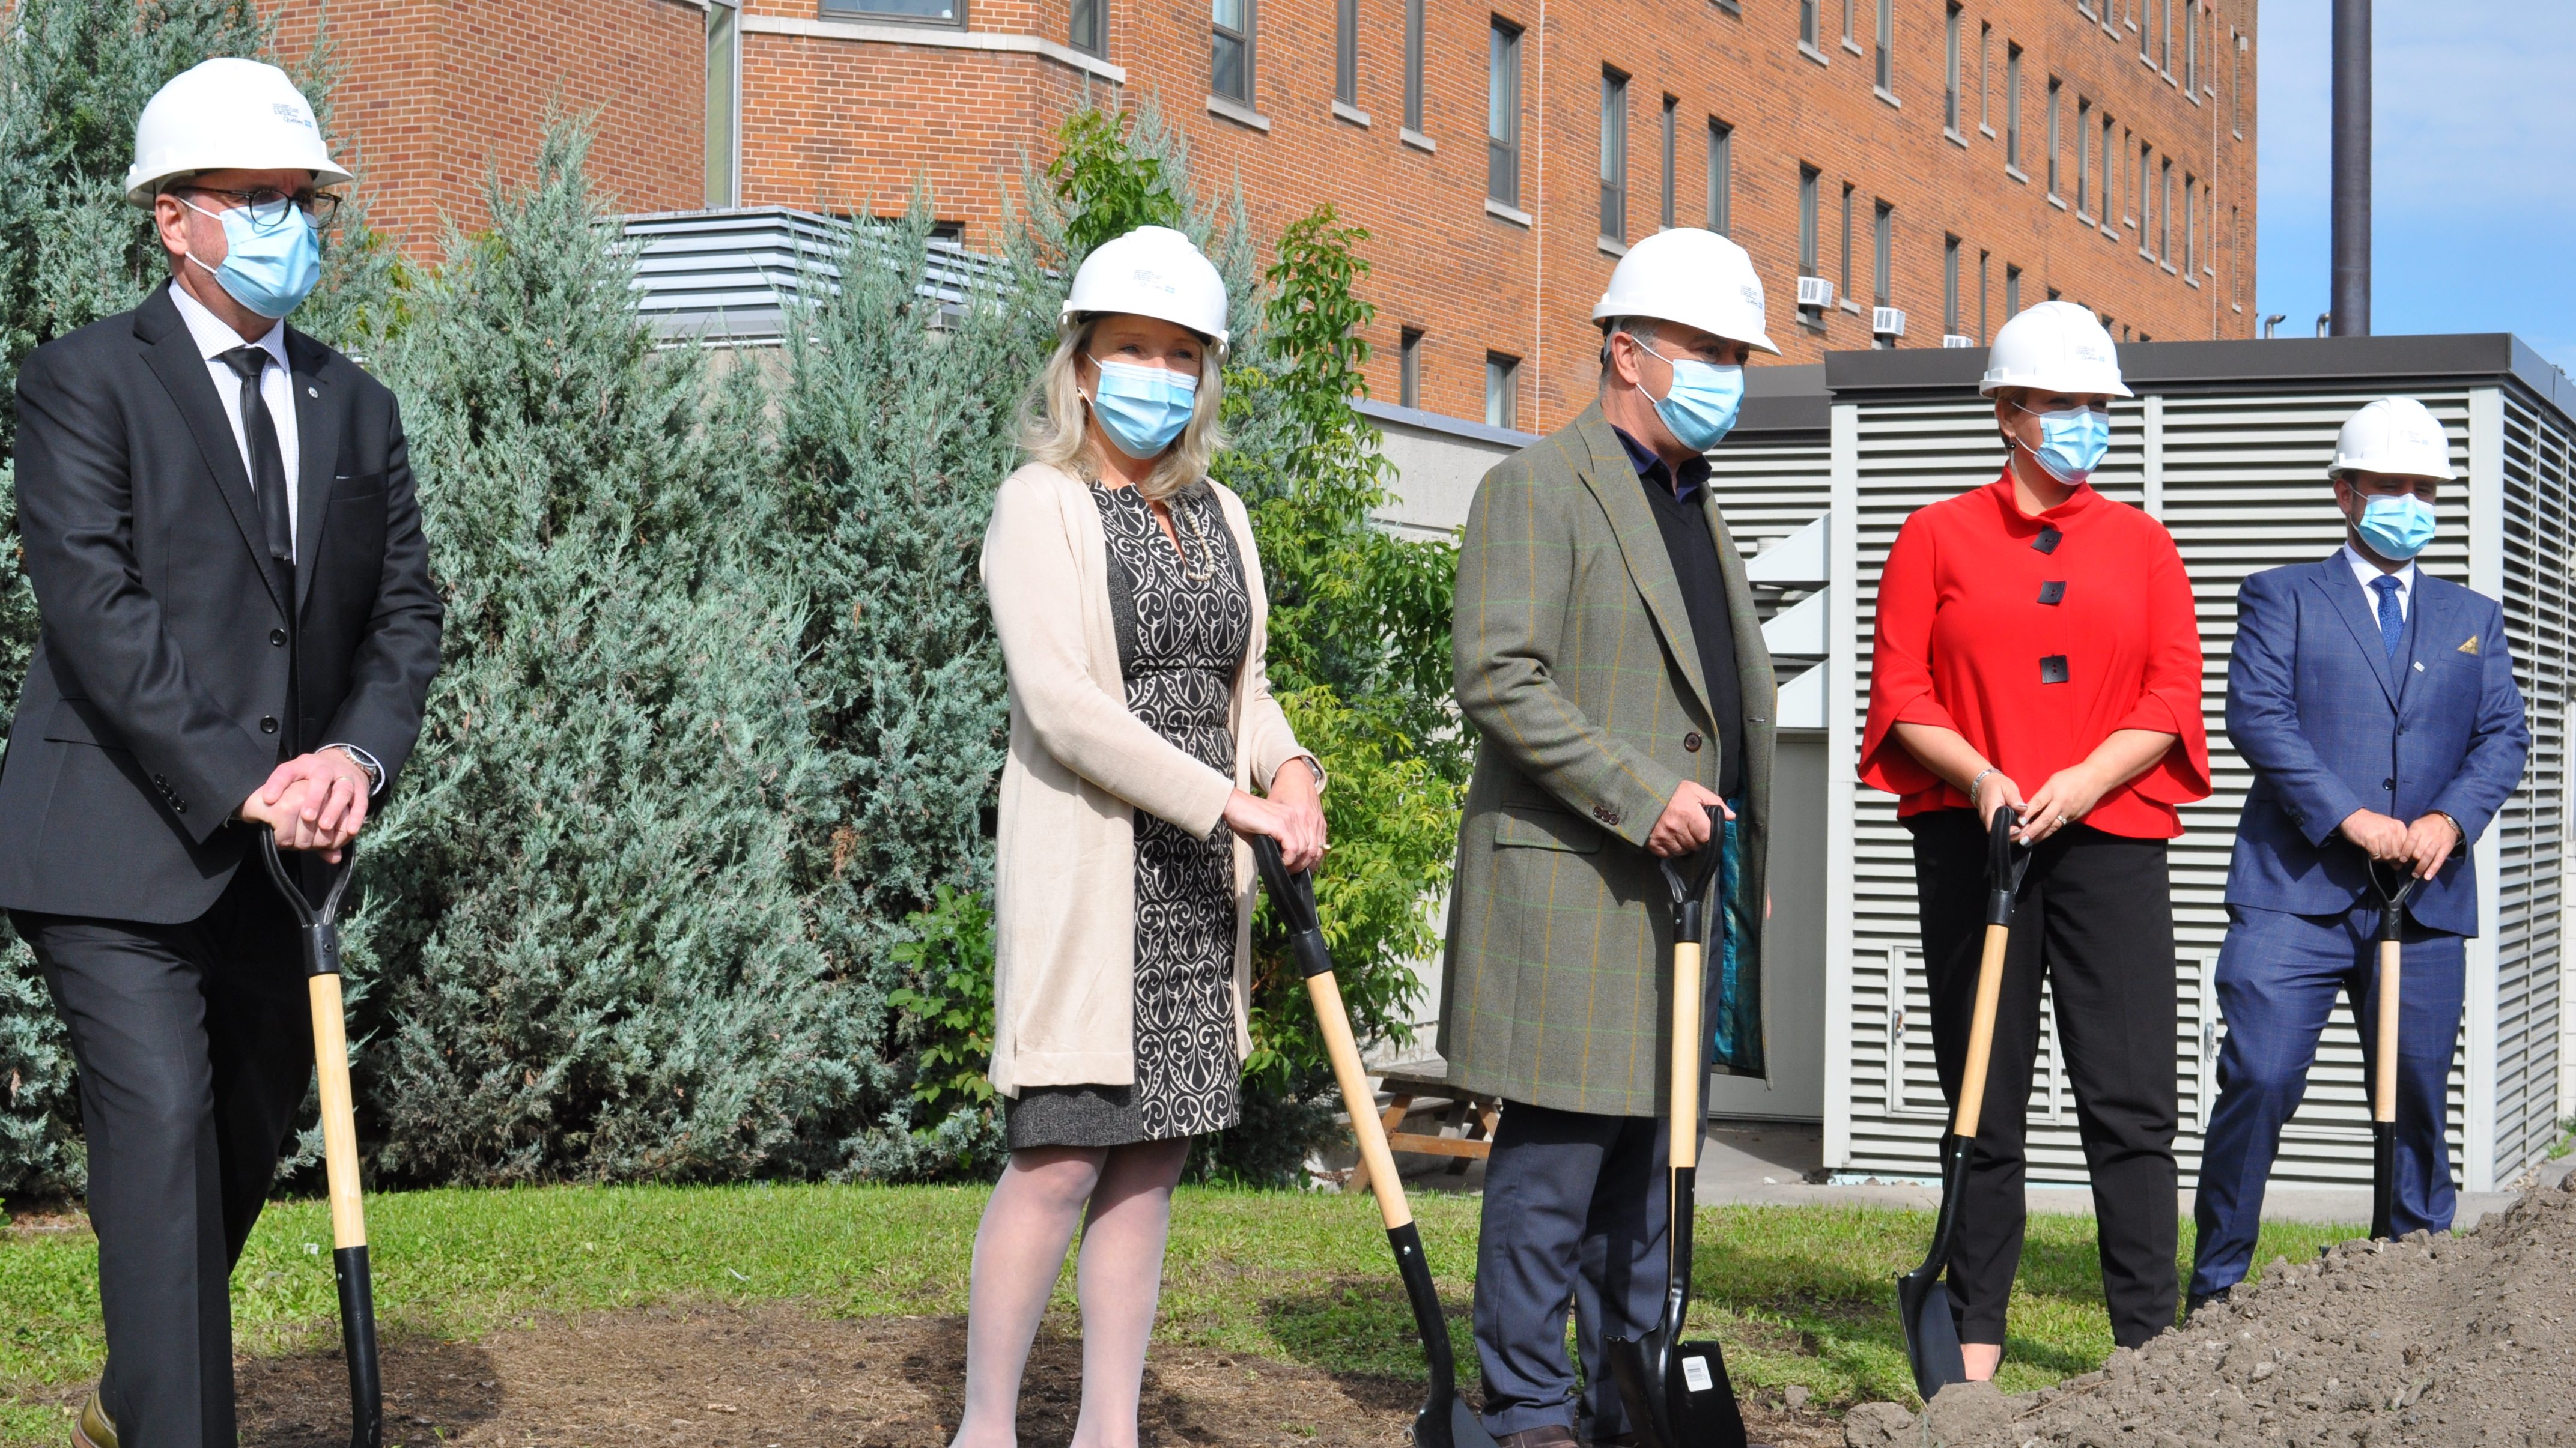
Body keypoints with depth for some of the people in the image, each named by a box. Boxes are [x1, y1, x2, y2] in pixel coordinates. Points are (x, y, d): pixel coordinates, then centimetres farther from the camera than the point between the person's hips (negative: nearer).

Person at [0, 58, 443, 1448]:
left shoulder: (354, 405, 13)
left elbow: (406, 608, 11)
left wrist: (357, 754, -9)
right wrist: (240, 783, -21)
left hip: (277, 854, 6)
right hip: (118, 845, -6)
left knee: (248, 1141, 14)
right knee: (162, 1130, -14)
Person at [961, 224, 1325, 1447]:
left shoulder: (1219, 517, 15)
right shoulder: (1042, 505, -6)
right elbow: (1063, 702, -16)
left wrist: (1290, 770, -4)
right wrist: (1232, 803, -19)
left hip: (1196, 880, 6)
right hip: (1084, 868, -6)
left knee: (1151, 1155, 7)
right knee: (1063, 1153, -9)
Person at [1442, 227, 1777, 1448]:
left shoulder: (1693, 504, 20)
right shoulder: (1539, 487, -8)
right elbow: (1497, 677, -18)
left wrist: (1739, 852, 19)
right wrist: (1641, 793, -21)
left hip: (1682, 880, 9)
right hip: (1570, 882, -8)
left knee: (1648, 1145, 12)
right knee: (1557, 1147, -6)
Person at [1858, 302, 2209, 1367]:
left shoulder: (2141, 542, 13)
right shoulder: (1937, 537, 8)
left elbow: (2172, 696, 5)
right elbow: (1900, 692, 3)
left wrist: (2083, 780, -10)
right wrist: (1979, 776, -14)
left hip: (2111, 837, 1)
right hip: (1971, 837, -1)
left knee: (2131, 1099, -5)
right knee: (1984, 1097, 3)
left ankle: (2149, 1339, -1)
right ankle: (1976, 1333, 11)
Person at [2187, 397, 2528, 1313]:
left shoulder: (2472, 617, 21)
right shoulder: (2283, 596, 10)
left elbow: (2504, 736, 11)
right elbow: (2257, 714, -4)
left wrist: (2451, 818, -10)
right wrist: (2351, 818, -14)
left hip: (2426, 896, 3)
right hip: (2294, 889, -3)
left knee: (2418, 1098, 4)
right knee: (2258, 1082, -11)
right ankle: (2217, 1290, -1)